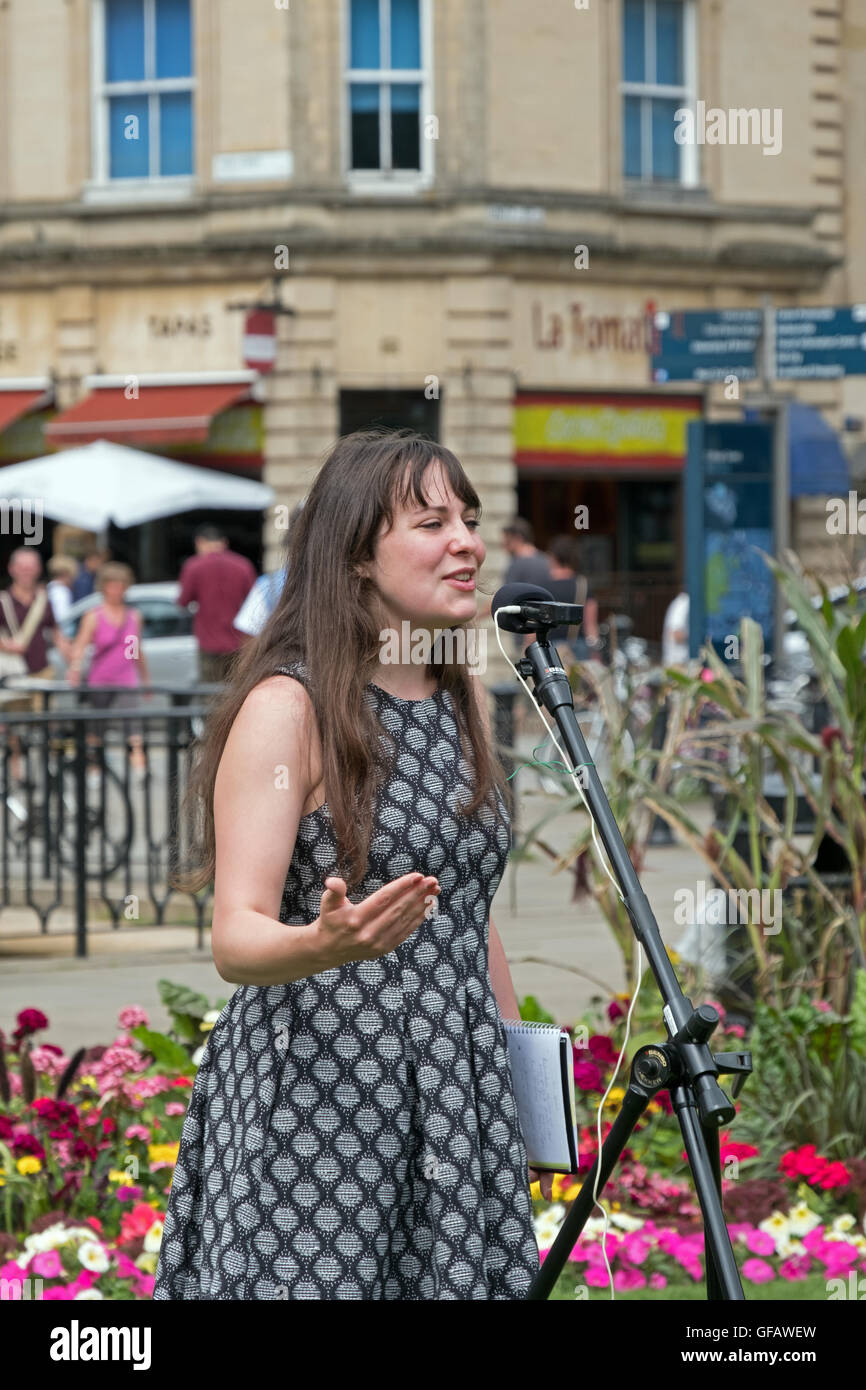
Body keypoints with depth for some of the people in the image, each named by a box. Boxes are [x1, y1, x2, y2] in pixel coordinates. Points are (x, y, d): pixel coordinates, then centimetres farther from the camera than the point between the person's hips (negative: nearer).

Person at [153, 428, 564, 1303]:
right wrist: (322, 944, -38)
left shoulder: (461, 699, 11)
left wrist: (521, 1071, 22)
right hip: (313, 1096, -6)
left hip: (452, 1094, 6)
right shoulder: (288, 706, -11)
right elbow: (236, 937, -17)